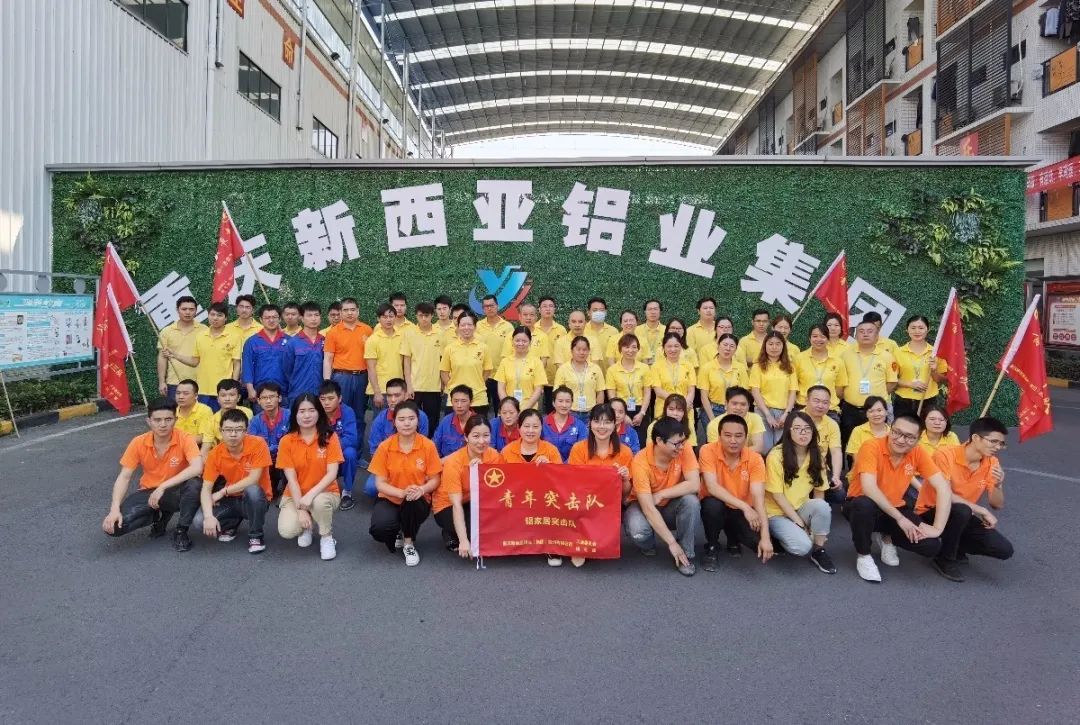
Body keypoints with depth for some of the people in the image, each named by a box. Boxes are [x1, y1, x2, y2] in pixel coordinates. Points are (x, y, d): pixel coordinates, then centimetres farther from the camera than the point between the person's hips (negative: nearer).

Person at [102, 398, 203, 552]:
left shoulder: (184, 439, -19)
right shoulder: (138, 443, -11)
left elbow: (197, 468, -35)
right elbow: (124, 477, -7)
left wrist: (163, 487, -34)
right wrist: (114, 509, -21)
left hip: (175, 492, -3)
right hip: (149, 491, 3)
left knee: (194, 484, -38)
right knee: (113, 525, -21)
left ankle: (181, 531, -13)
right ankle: (159, 515, 8)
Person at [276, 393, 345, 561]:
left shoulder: (330, 437, -10)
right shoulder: (286, 441, -7)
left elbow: (332, 473, -16)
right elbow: (291, 479, -10)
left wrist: (311, 494, -30)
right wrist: (300, 509, -18)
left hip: (325, 493, -1)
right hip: (295, 495, 1)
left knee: (320, 502, -37)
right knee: (287, 531, -25)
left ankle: (327, 537, -6)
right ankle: (306, 526, 12)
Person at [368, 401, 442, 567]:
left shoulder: (428, 446, -11)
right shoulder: (385, 446, -10)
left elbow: (434, 480, -5)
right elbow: (380, 483, -8)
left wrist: (421, 489, -28)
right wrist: (401, 492, -26)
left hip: (418, 501, 0)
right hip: (390, 499, 0)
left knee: (412, 500, -37)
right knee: (378, 529, -30)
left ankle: (409, 543, -7)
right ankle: (396, 533, 11)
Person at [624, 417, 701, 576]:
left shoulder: (684, 450, -19)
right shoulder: (641, 462, -29)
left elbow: (694, 485, -27)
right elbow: (648, 508, -32)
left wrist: (661, 495, -27)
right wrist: (671, 543, -35)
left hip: (671, 507, 3)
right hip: (644, 505, -2)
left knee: (691, 501, -29)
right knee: (638, 531, -34)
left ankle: (686, 554, -11)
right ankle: (647, 545, 4)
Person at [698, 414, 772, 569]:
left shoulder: (755, 459, -16)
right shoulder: (708, 451, -20)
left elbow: (758, 497, -24)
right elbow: (712, 487, -29)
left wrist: (765, 537, -34)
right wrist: (745, 506, -36)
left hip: (742, 511, 2)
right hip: (716, 506, -1)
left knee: (762, 545, -23)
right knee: (712, 504, -37)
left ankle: (734, 541, 14)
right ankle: (711, 548, -7)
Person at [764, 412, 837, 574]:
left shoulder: (816, 456, -2)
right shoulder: (776, 456, -19)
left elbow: (819, 491, -2)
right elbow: (777, 495, -17)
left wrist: (818, 523, -15)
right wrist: (800, 523, -17)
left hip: (801, 510, 5)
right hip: (778, 513, -5)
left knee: (822, 506, -29)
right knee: (802, 546, -30)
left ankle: (818, 551, -7)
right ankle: (780, 536, 4)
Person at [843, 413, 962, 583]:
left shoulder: (918, 453, -9)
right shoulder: (872, 447, -24)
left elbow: (943, 488, -12)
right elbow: (869, 488, -34)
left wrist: (938, 528, -21)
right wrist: (900, 518, -31)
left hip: (895, 509, 4)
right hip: (862, 506, -4)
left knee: (932, 546, -18)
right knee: (864, 504, -41)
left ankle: (888, 539, 16)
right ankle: (863, 556, -12)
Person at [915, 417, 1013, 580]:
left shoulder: (992, 463, -5)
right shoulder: (946, 455, -24)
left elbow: (997, 504, -3)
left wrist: (998, 485, -23)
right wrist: (982, 510, -27)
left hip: (961, 516, 6)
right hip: (930, 513, -6)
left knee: (1004, 550, -10)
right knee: (962, 510, -38)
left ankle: (955, 546, 15)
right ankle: (946, 559, -14)